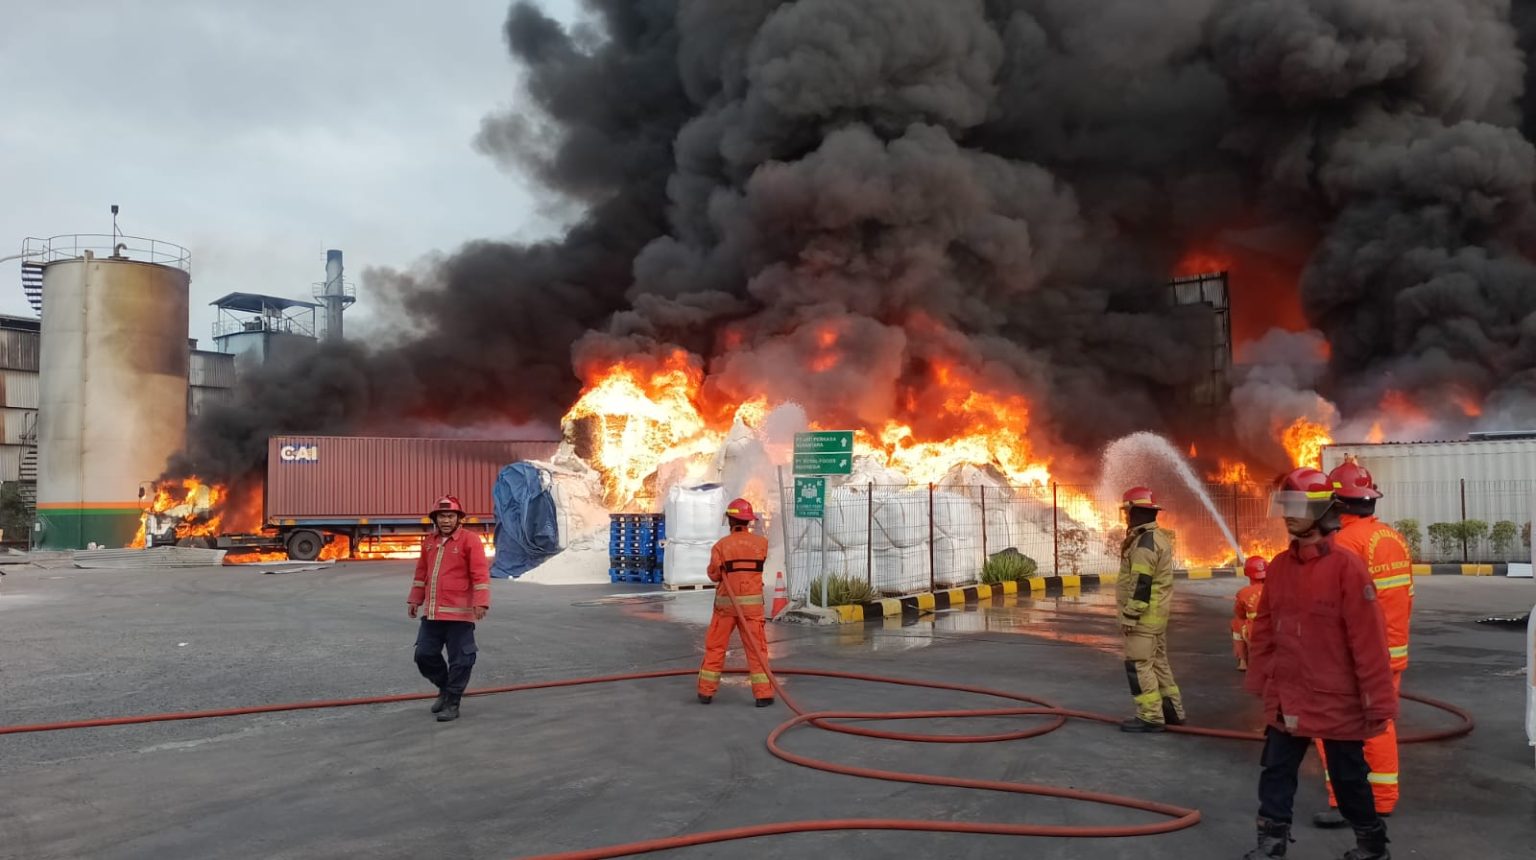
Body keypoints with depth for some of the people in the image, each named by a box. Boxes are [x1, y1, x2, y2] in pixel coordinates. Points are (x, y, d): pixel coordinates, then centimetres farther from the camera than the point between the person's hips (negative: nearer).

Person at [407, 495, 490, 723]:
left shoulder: (469, 540, -8)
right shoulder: (429, 541, 12)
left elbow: (480, 574, -13)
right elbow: (421, 573, 21)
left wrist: (481, 602, -19)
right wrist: (415, 599, 19)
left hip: (459, 614, -6)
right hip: (432, 613, 6)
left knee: (459, 660, 1)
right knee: (424, 655, 11)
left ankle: (452, 703, 14)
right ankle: (444, 688, 33)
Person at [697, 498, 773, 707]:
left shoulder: (721, 545, -8)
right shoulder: (762, 543, -2)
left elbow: (714, 575, -1)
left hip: (725, 603, 0)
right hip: (752, 603, 1)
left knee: (715, 647, 11)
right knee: (756, 649, 5)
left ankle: (706, 692, 16)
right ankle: (763, 694, 3)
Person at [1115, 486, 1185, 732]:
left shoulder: (1145, 542, -20)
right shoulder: (1159, 537, 14)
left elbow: (1141, 584, -23)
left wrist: (1129, 616, -20)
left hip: (1144, 614, -10)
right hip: (1157, 612, 10)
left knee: (1139, 665, -5)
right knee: (1158, 661, 17)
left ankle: (1150, 717, -2)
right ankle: (1172, 710, 24)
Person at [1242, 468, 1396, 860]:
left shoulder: (1346, 566, -17)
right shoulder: (1279, 566, 2)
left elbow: (1368, 639, -17)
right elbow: (1264, 629, 9)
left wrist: (1377, 701, -15)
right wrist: (1261, 681, 12)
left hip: (1336, 701, -5)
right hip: (1286, 700, 5)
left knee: (1348, 778, 12)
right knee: (1275, 770, 10)